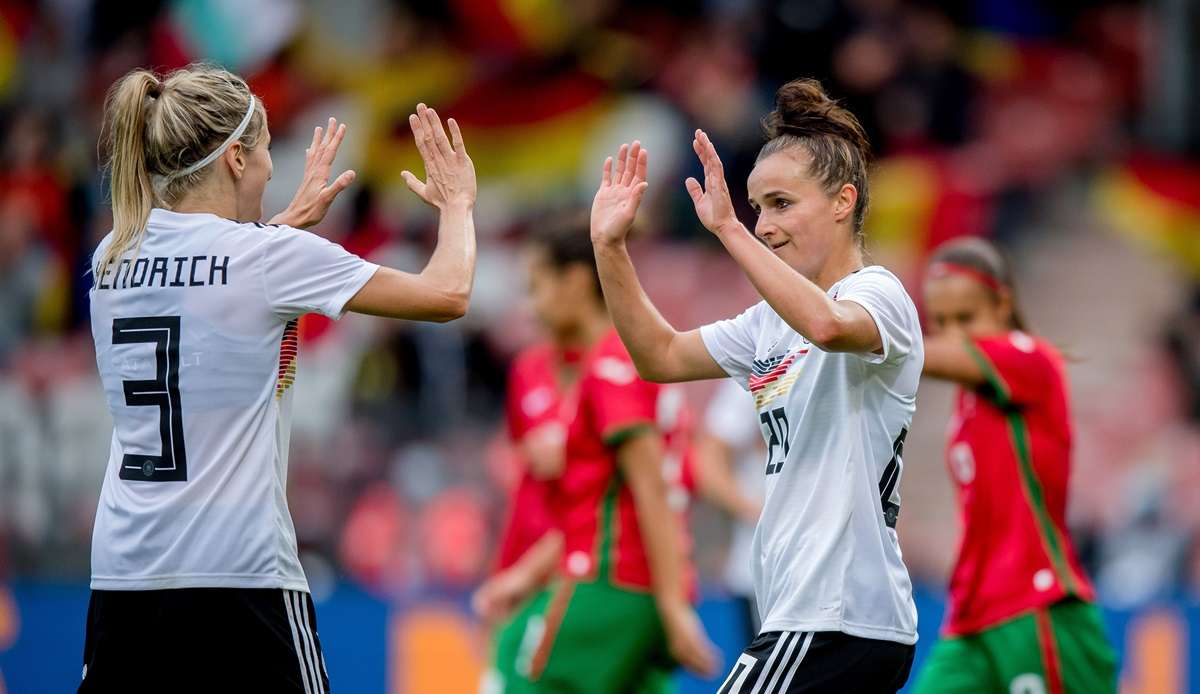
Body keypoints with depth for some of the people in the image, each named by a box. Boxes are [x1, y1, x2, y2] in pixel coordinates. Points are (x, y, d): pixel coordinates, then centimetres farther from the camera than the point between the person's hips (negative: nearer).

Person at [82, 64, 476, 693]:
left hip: (122, 576, 6)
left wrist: (290, 221, 36)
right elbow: (447, 294, -2)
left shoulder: (114, 257, 7)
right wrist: (457, 203, 16)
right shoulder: (271, 255, -9)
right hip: (238, 580, -6)